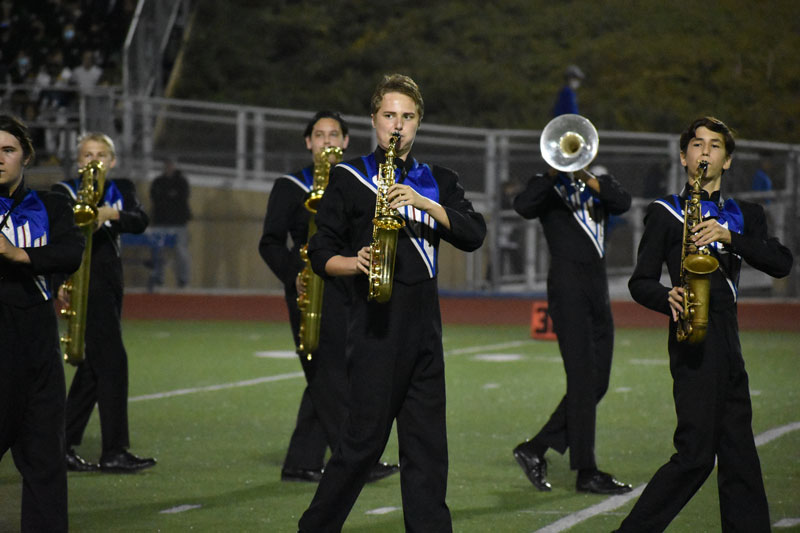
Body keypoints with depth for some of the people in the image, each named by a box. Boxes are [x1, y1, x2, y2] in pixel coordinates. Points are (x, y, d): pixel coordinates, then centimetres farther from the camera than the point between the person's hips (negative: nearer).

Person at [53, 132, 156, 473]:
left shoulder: (122, 190, 12)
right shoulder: (64, 192, -1)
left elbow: (140, 222, -6)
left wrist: (113, 215, -27)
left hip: (110, 281, 6)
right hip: (84, 281, -6)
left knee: (94, 367, 8)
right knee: (112, 361, -12)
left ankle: (62, 446, 14)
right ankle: (114, 452, -10)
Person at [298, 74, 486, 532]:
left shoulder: (437, 181, 15)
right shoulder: (350, 179, 5)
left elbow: (474, 235, 0)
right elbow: (321, 254, 4)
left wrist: (425, 203, -12)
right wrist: (354, 263, -16)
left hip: (424, 325, 4)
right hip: (376, 325, -4)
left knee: (427, 442, 4)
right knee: (365, 438, -6)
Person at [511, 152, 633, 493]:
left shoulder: (600, 184, 16)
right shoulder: (548, 186, 4)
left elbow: (623, 203, -6)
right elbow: (523, 206, -18)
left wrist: (586, 177, -16)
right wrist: (555, 172, -21)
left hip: (598, 290, 6)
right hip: (567, 288, -6)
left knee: (597, 383, 6)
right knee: (583, 380, -9)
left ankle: (536, 449, 14)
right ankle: (586, 472, -7)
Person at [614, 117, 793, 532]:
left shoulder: (745, 215, 19)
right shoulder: (665, 213, 8)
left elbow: (781, 263, 2)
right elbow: (639, 282, 5)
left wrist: (730, 236, -11)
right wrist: (669, 298, -17)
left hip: (728, 342, 5)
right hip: (694, 341, -5)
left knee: (738, 458, 4)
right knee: (696, 453, -14)